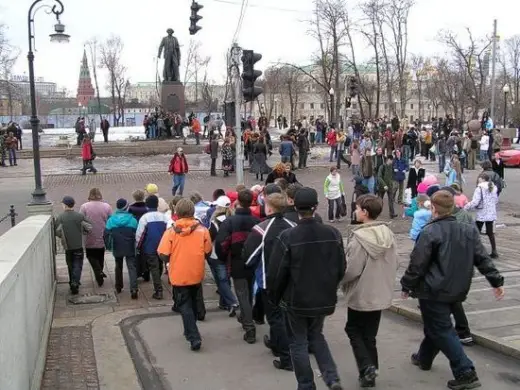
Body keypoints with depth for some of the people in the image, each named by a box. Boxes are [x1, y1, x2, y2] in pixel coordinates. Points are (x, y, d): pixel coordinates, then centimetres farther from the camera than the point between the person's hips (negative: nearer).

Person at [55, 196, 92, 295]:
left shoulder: (60, 217, -8)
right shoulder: (80, 216, -7)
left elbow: (56, 231, -10)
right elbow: (89, 227, -6)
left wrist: (62, 237, 9)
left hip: (67, 246, 1)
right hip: (79, 245, -1)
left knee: (71, 265, 17)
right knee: (78, 265, 4)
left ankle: (72, 283, 23)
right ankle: (75, 283, -13)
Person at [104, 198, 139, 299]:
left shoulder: (111, 219, -3)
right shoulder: (132, 219, -7)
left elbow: (106, 234, -2)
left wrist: (108, 246, 10)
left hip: (117, 248, 2)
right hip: (130, 248, -2)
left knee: (118, 267, 21)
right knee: (132, 267, -4)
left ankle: (118, 287, 31)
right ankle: (133, 289, -19)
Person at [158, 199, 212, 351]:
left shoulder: (171, 231, -12)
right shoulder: (202, 230, -6)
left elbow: (163, 255, -12)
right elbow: (207, 252, 0)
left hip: (179, 275, -3)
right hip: (197, 274, 3)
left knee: (184, 306, 6)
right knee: (192, 303, 23)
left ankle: (194, 337, -6)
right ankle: (190, 331, 36)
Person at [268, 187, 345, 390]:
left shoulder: (287, 237, -19)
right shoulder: (333, 234, -8)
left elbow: (276, 273, -13)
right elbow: (341, 268, 2)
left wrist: (274, 297, 4)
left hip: (296, 300, -4)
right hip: (323, 299, 4)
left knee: (299, 343, 13)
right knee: (316, 337, 24)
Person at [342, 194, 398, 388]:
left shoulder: (359, 237, -22)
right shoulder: (388, 234, -1)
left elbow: (352, 270, -20)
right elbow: (395, 263, 6)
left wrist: (341, 282, -1)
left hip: (361, 295, -6)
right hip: (381, 294, 6)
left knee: (353, 330, 14)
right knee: (369, 335, 17)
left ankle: (367, 367, 1)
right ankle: (370, 372, 23)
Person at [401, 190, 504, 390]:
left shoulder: (430, 232, -17)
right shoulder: (469, 230, 3)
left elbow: (417, 264, -15)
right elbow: (482, 259, 3)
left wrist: (407, 286, -3)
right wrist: (496, 281, 8)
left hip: (433, 292, -8)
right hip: (457, 290, 8)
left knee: (442, 330, -1)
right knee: (436, 325, 23)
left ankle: (466, 373, -6)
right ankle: (424, 358, 41)